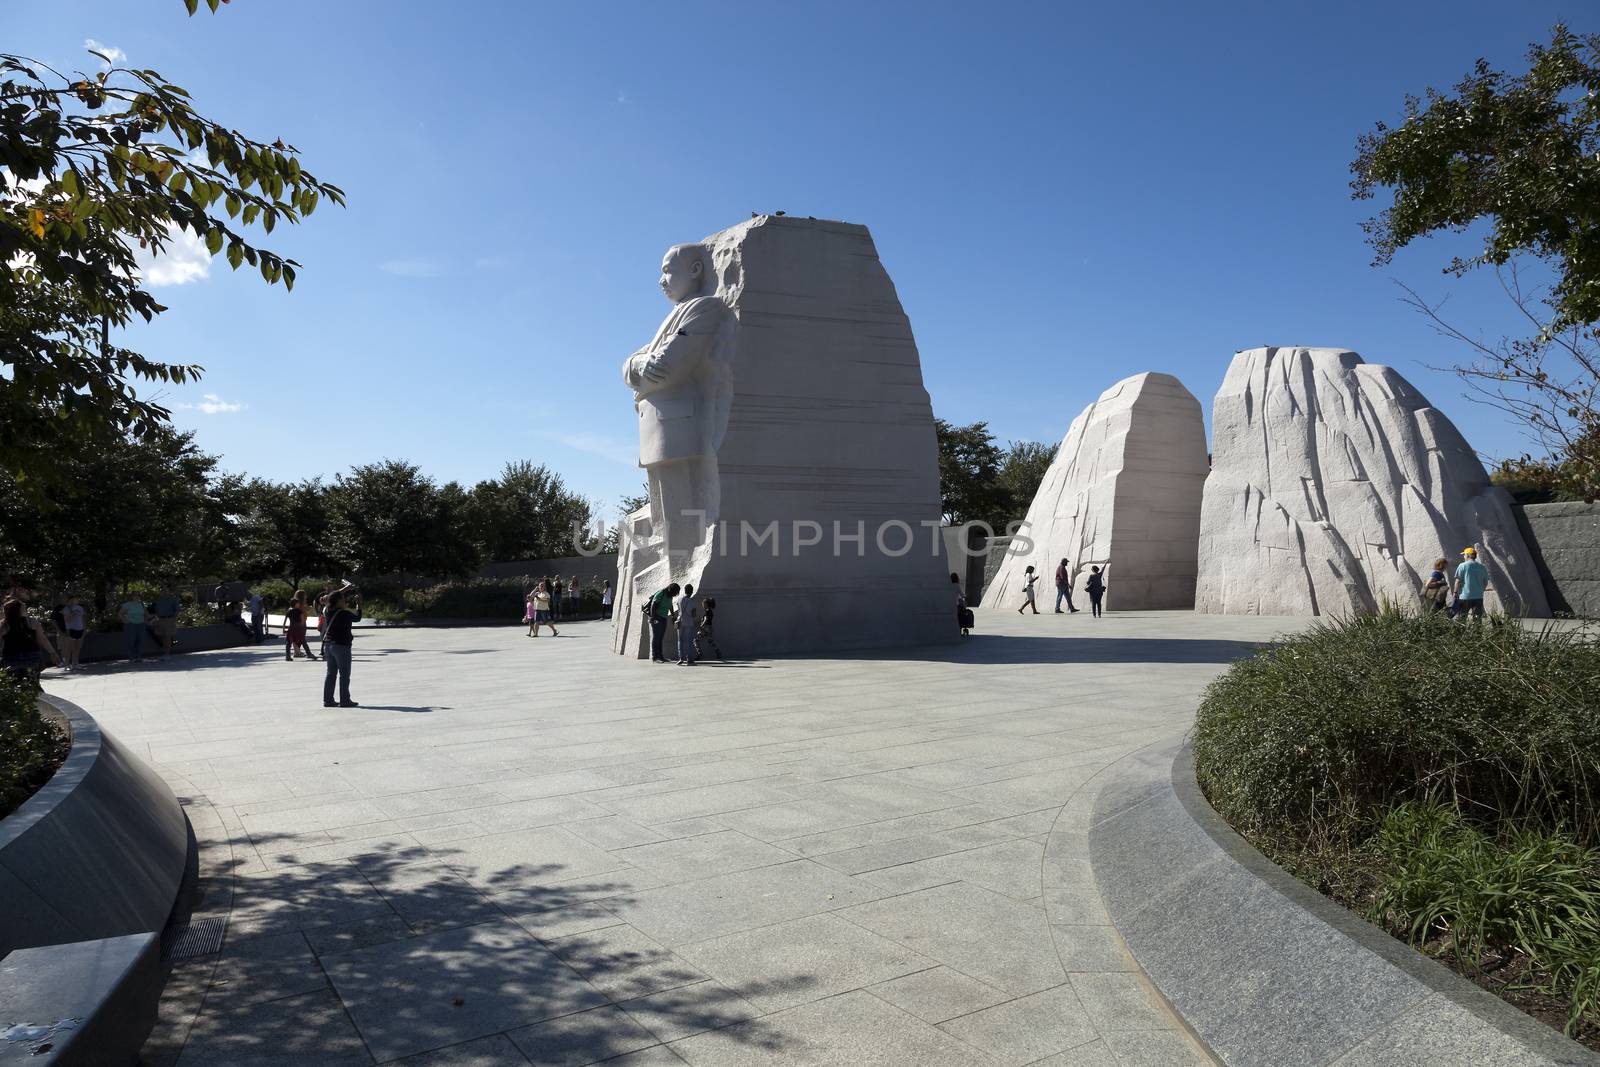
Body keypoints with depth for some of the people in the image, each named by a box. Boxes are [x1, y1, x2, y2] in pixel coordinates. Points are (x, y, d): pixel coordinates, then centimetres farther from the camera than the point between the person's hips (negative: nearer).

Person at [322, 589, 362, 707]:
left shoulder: (329, 611, 3)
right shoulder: (344, 613, -17)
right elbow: (357, 618, -1)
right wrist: (359, 605, 8)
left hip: (328, 645, 7)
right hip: (341, 646, -7)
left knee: (331, 673, 13)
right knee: (344, 674, 0)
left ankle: (327, 700, 14)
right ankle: (345, 701, 1)